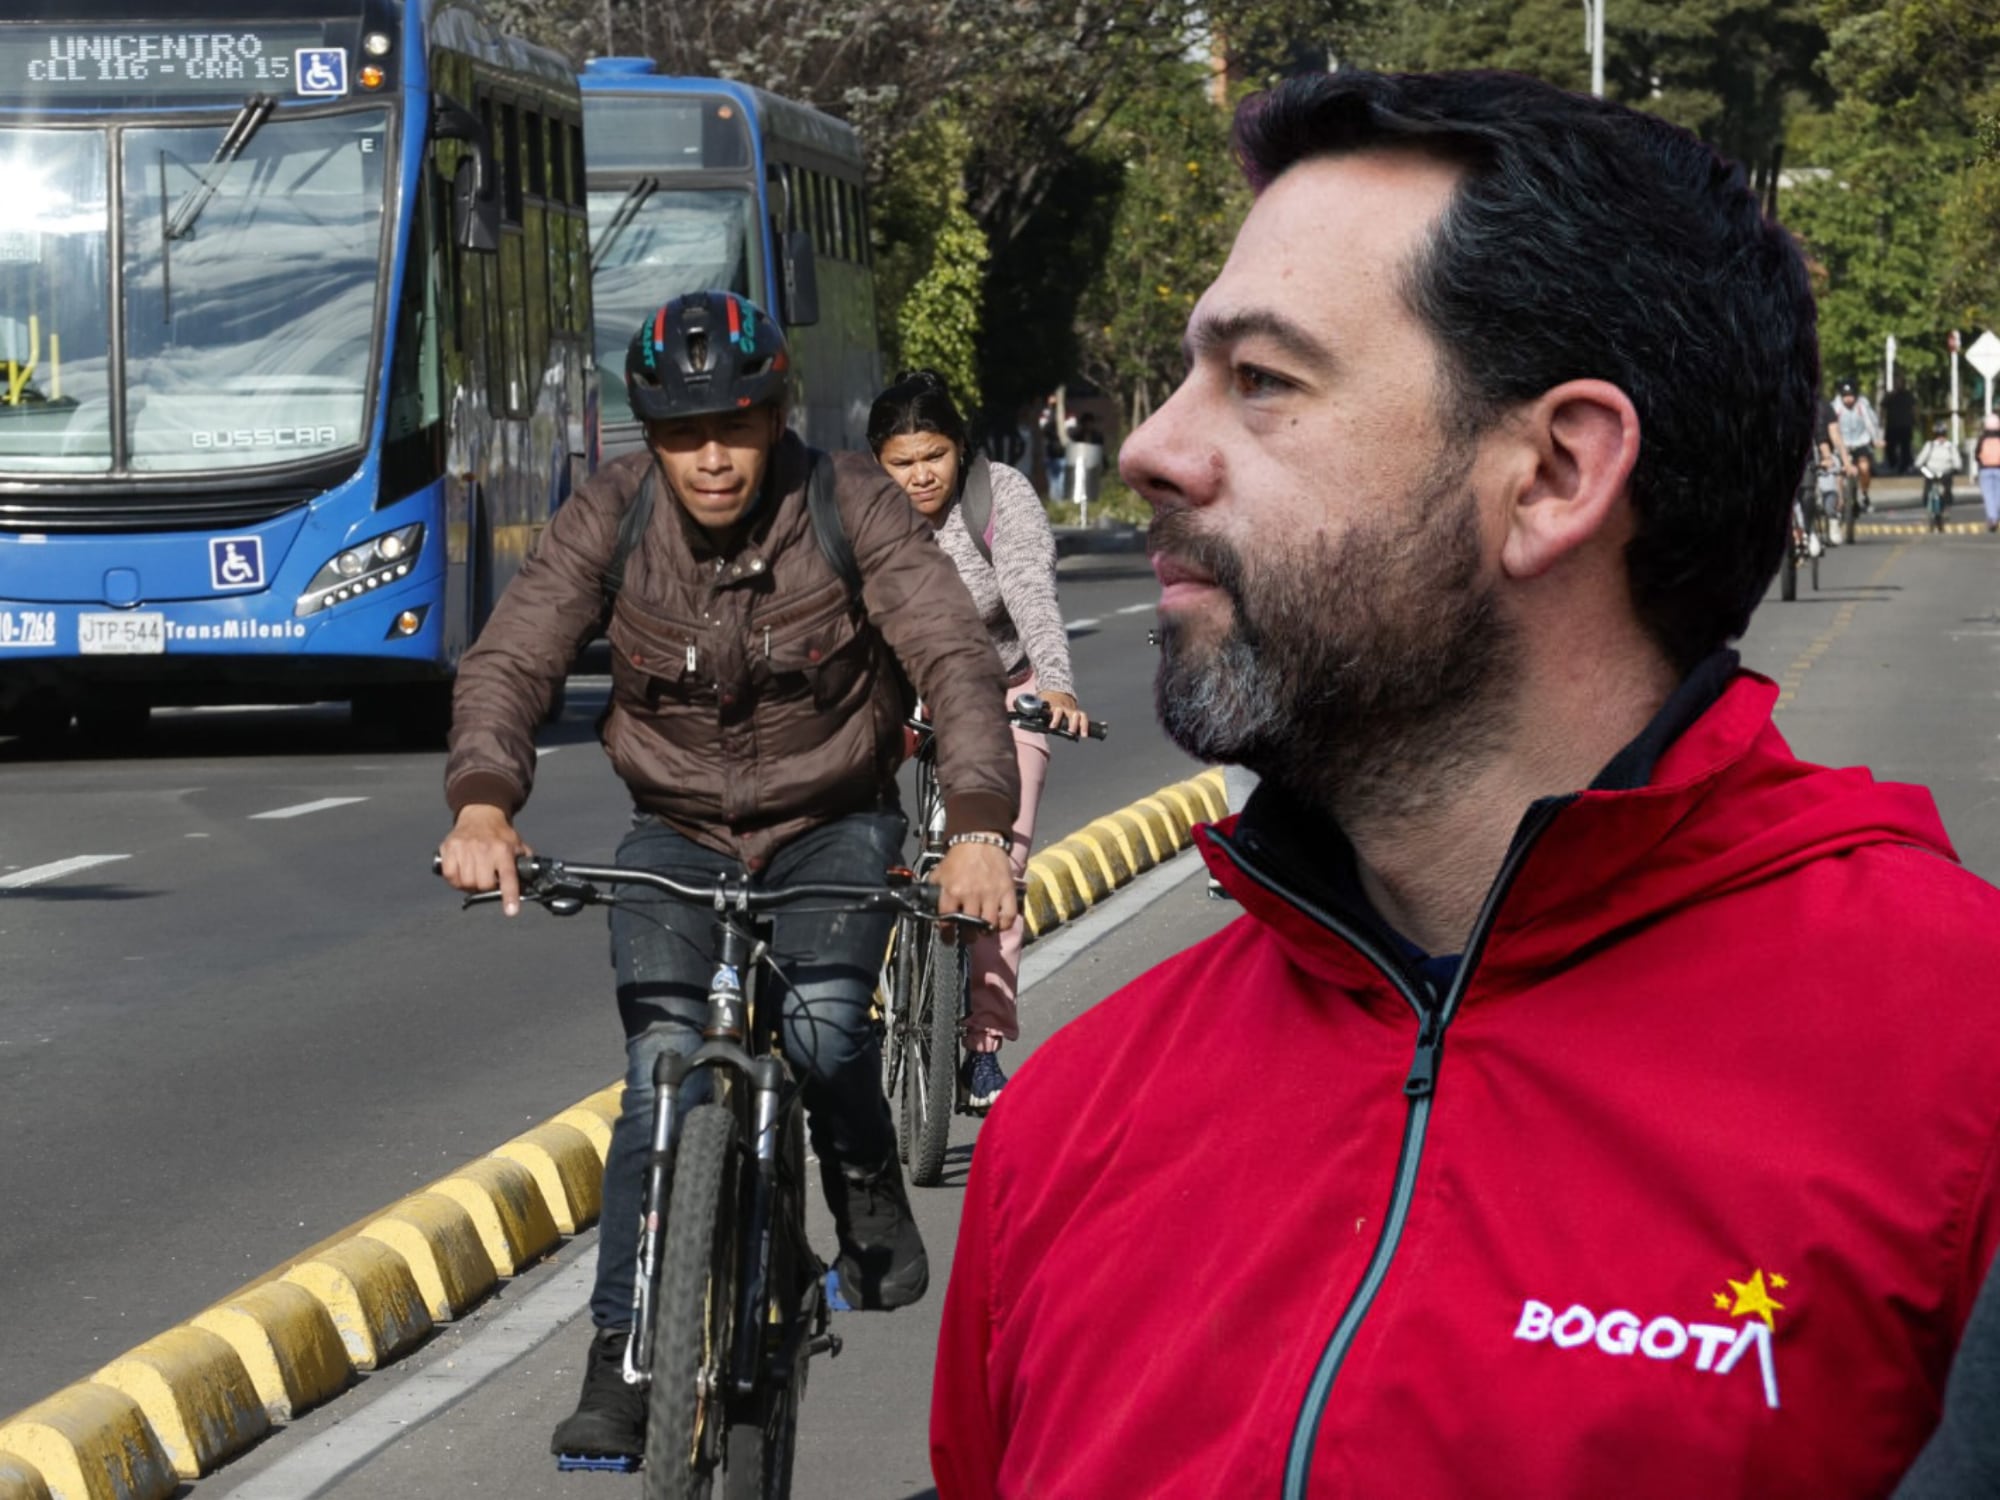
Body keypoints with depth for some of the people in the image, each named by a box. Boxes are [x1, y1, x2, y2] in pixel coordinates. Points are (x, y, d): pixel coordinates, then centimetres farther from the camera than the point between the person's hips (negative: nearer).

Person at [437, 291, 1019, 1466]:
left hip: (831, 826, -1)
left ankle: (870, 1197, 6)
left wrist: (976, 829, -41)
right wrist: (483, 804, -39)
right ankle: (622, 1368, -14)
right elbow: (509, 661, -18)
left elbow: (955, 657, -24)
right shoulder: (612, 517, -12)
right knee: (663, 1071, -17)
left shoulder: (850, 506, -17)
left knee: (824, 1028, -26)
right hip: (677, 833, 1)